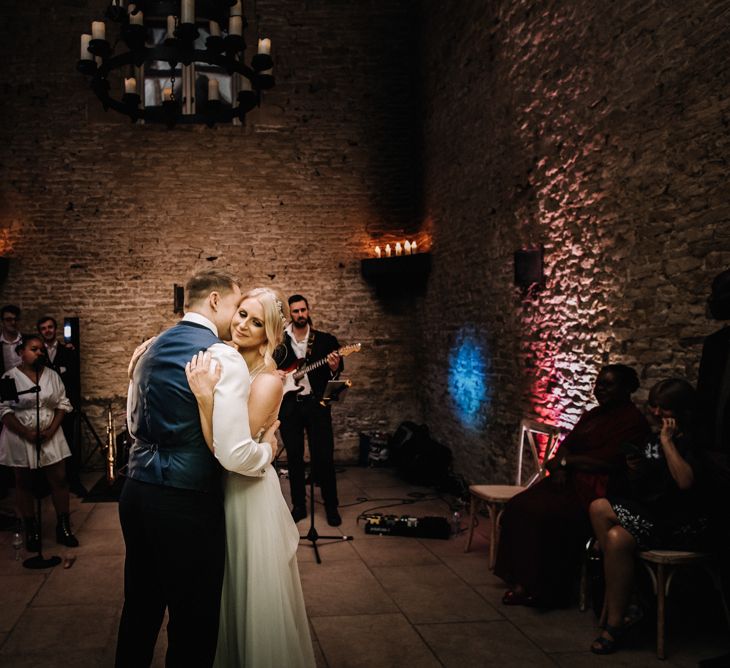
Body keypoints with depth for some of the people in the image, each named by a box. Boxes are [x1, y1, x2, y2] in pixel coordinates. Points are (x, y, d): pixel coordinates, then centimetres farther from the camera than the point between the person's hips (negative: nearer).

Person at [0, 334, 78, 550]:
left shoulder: (52, 375, 4)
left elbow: (63, 404, 4)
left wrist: (52, 429, -10)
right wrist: (26, 433, -18)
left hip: (50, 436, 3)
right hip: (20, 439, -3)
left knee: (59, 480, 2)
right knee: (23, 483, 7)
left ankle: (63, 528, 12)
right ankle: (31, 530, 18)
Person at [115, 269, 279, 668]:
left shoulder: (149, 351, 10)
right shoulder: (223, 358, -15)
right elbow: (234, 455, -21)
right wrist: (268, 450, -1)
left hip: (135, 492, 8)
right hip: (186, 502, -8)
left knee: (139, 607, 23)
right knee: (193, 622, 7)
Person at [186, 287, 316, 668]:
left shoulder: (268, 380, -20)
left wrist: (206, 397, -35)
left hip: (249, 495, -7)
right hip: (219, 491, 7)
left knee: (253, 597, 10)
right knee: (224, 595, 23)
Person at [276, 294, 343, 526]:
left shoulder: (325, 340, 5)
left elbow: (336, 376, 6)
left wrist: (334, 369, -17)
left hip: (316, 402, -1)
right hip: (288, 404, 2)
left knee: (324, 456, -2)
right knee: (294, 457, 7)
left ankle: (331, 506, 11)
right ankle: (299, 505, 18)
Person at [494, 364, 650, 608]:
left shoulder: (633, 421, -9)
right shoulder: (593, 415, 20)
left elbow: (608, 462, -17)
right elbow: (566, 444, 16)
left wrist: (566, 461, -7)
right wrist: (560, 467, -7)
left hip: (595, 490, -9)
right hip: (569, 480, 9)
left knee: (544, 515, -28)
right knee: (518, 507, -12)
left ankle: (544, 590, -13)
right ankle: (523, 581, -8)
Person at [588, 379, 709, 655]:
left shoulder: (690, 443, -10)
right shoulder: (652, 438, 14)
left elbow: (685, 481, -31)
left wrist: (668, 441, -22)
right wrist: (634, 470, 5)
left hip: (682, 526, -8)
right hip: (651, 511, 8)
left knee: (617, 538, -28)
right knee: (599, 508, -15)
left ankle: (615, 621, -15)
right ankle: (615, 601, -13)